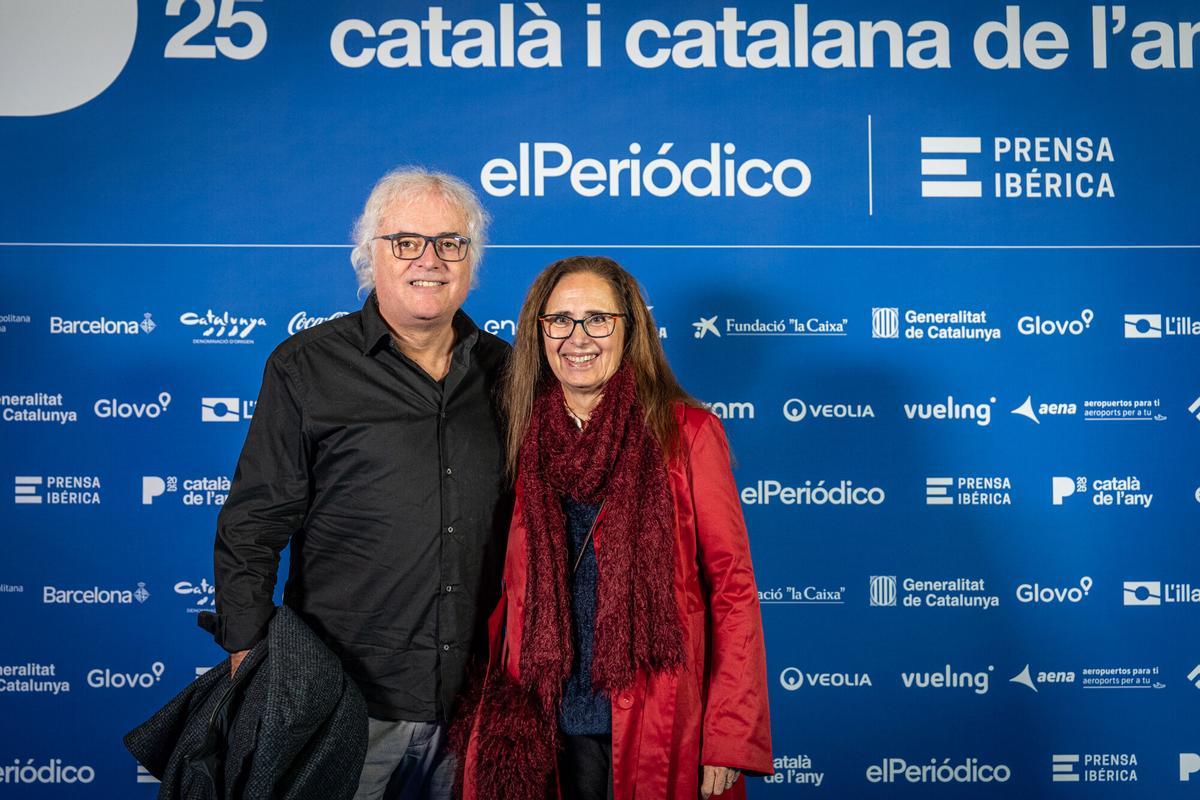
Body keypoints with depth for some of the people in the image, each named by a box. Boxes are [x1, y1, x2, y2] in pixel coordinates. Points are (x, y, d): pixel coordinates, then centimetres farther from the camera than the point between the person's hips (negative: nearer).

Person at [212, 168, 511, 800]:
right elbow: (252, 527, -3)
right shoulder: (306, 367, -2)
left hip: (476, 702, 3)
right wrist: (248, 657, -7)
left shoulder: (503, 370, 8)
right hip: (344, 698, -3)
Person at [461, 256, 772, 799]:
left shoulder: (687, 433, -6)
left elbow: (733, 586, -7)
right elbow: (510, 588, 11)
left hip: (657, 728, -3)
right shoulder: (524, 437, 4)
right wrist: (488, 717, 7)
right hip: (547, 721, 3)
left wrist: (729, 737, -12)